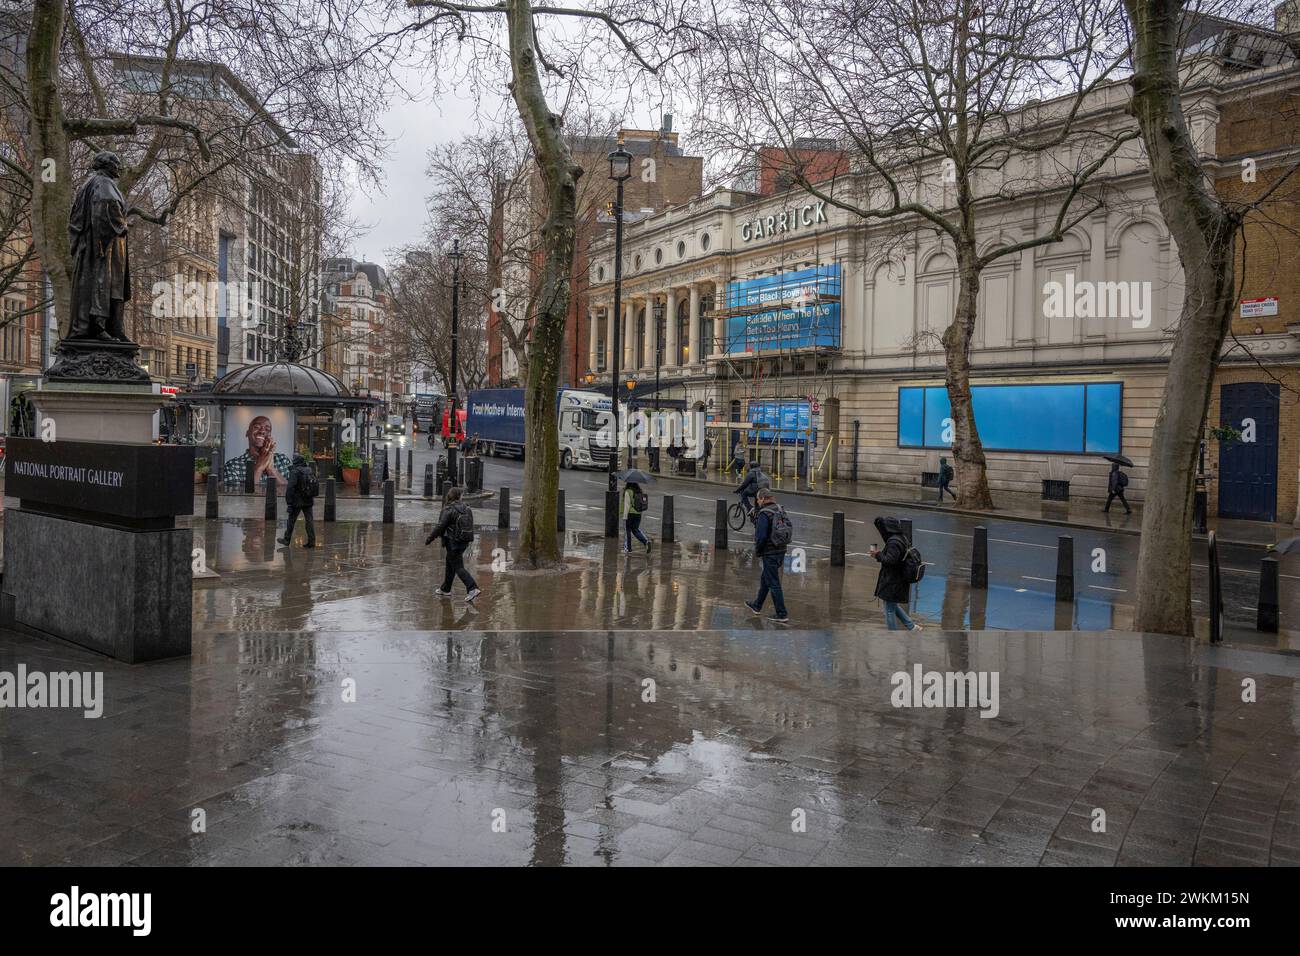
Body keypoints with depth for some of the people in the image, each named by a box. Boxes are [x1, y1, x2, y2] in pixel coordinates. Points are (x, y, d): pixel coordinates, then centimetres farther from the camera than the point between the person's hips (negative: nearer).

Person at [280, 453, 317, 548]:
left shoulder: (295, 472, -12)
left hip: (297, 501, -5)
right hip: (309, 501, 5)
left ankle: (287, 540, 18)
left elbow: (290, 488, -18)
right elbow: (315, 486, 14)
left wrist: (289, 501, -16)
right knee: (309, 520, 4)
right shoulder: (310, 471, 8)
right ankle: (311, 541, 0)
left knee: (291, 520, 8)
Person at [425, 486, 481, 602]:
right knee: (450, 563, 22)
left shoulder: (449, 510, -16)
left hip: (453, 542, -8)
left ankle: (473, 589, -18)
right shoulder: (466, 508, 5)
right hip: (464, 541, 8)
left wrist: (429, 539, -4)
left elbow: (440, 526, -15)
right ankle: (445, 589, 32)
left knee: (458, 567, -5)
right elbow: (470, 525, 10)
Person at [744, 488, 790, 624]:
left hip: (769, 553, -9)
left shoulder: (764, 514, -19)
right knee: (765, 579, 23)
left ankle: (782, 615, 1)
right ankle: (757, 606, 38)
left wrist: (757, 551, -8)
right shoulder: (780, 510, 7)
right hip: (781, 550, 9)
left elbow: (761, 536, -23)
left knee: (773, 583, -1)